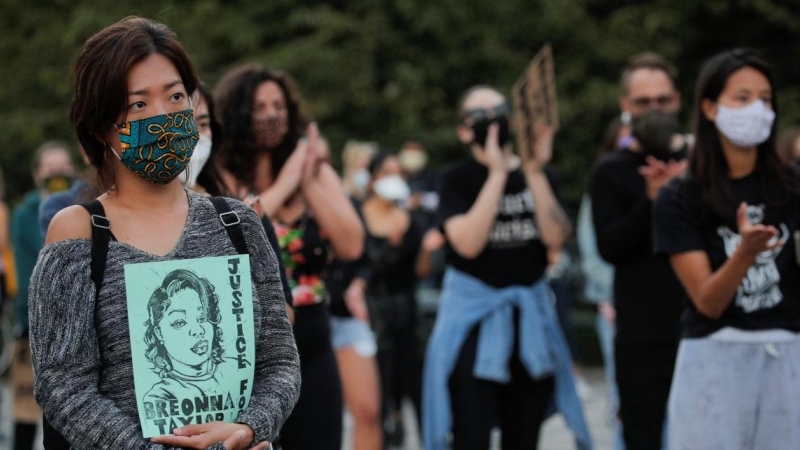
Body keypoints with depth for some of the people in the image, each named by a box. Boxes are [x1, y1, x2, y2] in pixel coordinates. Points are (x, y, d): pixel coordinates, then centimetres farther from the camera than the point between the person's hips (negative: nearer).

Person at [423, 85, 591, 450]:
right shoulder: (457, 179, -3)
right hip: (474, 313, -4)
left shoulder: (540, 176, 6)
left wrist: (534, 173, -18)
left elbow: (555, 237, -9)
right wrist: (498, 173, -19)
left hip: (530, 314, 4)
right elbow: (468, 243, -19)